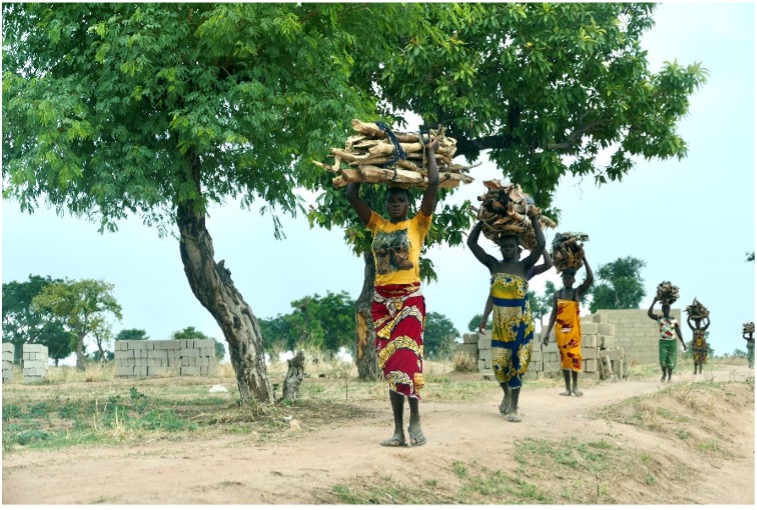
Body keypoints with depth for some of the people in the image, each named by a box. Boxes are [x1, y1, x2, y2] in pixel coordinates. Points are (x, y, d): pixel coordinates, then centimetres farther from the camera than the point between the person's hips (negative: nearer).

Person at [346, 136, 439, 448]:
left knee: (407, 358, -17)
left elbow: (434, 184, -4)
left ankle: (415, 421, -6)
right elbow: (351, 195, 10)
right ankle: (398, 429, 4)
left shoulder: (417, 225, 3)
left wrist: (430, 152, 6)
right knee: (390, 364, 3)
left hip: (409, 298, -4)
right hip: (381, 300, 4)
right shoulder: (377, 225, 12)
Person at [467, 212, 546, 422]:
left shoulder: (524, 265, -3)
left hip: (520, 321, -2)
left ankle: (513, 407, 2)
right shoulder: (493, 265, 3)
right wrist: (483, 220, 3)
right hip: (500, 322, 2)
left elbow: (541, 244, -15)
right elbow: (471, 242, 2)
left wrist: (534, 220, -9)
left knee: (516, 362, -2)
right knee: (499, 362, 2)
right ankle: (507, 393, 31)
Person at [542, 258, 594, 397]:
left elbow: (590, 279, -14)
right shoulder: (557, 294, 9)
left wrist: (584, 259, -17)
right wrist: (547, 333, 3)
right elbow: (553, 314, 9)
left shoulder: (578, 292, 2)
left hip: (574, 329, -2)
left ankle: (575, 386, -4)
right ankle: (568, 388, 6)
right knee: (564, 357, 3)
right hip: (560, 330, 3)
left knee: (574, 355, -12)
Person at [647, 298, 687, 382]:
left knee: (671, 361, 1)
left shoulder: (674, 320, -1)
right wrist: (654, 302, -18)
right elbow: (649, 314, -15)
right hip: (663, 342, 0)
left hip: (672, 342, 0)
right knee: (662, 360, -9)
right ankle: (664, 374, 18)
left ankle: (669, 377, 19)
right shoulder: (659, 318, 0)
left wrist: (683, 343, -7)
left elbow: (679, 333, 1)